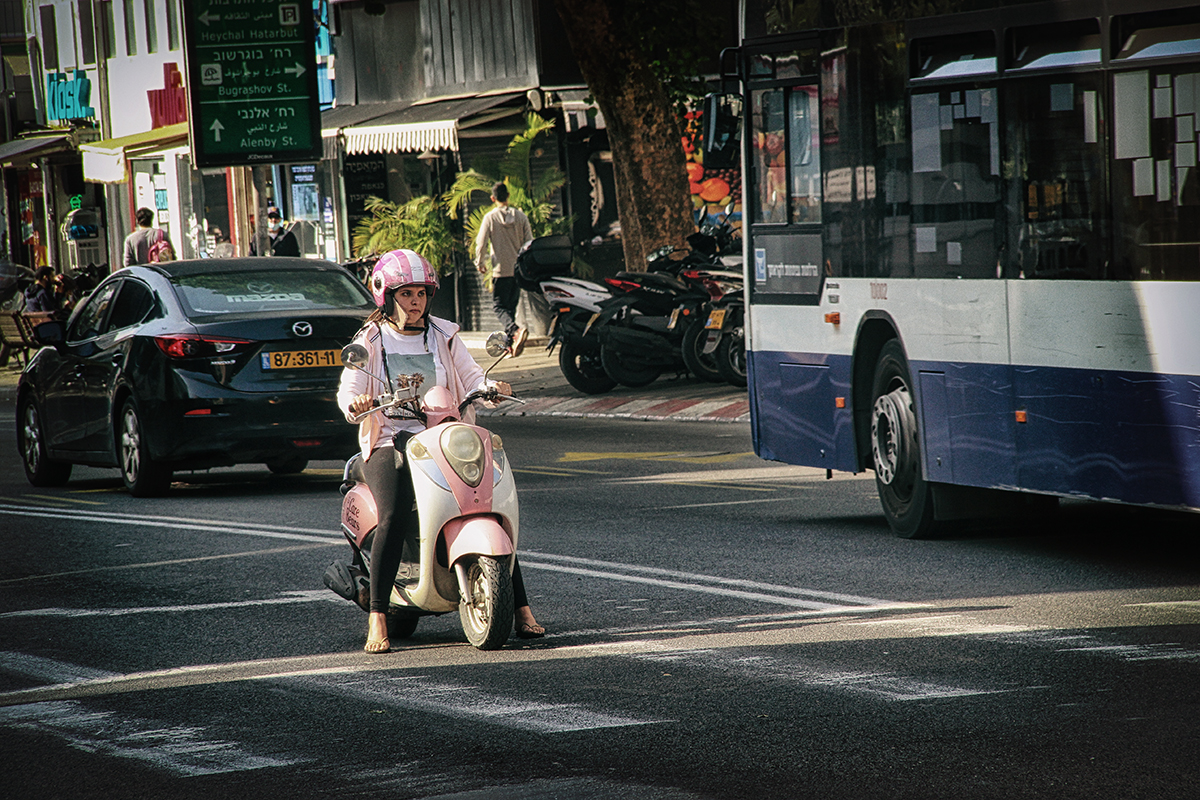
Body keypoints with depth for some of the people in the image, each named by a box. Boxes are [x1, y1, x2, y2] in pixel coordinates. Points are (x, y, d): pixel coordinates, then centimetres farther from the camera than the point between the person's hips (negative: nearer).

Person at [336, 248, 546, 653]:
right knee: (395, 518, -29)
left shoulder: (443, 336, 15)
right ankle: (378, 620, -25)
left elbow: (471, 378, 8)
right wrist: (355, 402, -26)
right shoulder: (371, 341, 7)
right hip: (390, 444, -3)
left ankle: (521, 609, -12)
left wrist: (491, 388, -15)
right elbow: (348, 390, -2)